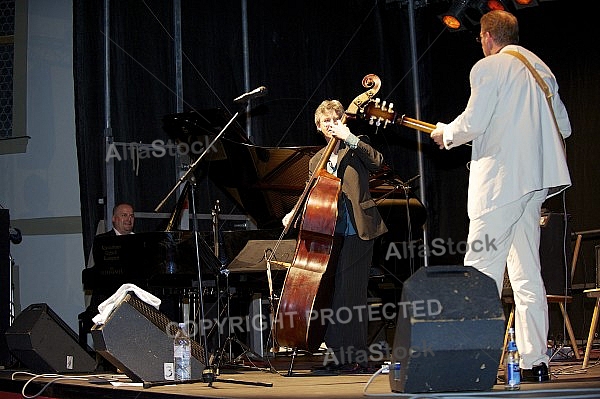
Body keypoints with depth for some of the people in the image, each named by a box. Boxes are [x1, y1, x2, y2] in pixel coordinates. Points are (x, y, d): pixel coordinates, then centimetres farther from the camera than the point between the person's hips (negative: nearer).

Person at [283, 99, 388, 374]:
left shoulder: (354, 150, 5)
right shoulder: (316, 162, 19)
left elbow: (377, 161, -15)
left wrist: (349, 137, -18)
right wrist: (295, 213, 3)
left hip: (357, 230, -6)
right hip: (331, 234, 6)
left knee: (348, 292, -12)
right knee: (332, 291, 4)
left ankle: (353, 357, -8)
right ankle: (338, 356, 10)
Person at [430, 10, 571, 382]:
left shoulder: (489, 68, -5)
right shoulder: (540, 68, 17)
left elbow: (472, 123, -11)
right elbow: (563, 126, 18)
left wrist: (445, 134, 8)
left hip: (499, 179, -8)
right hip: (535, 181, 8)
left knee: (481, 272, -6)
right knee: (527, 274, 9)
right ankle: (535, 361, 8)